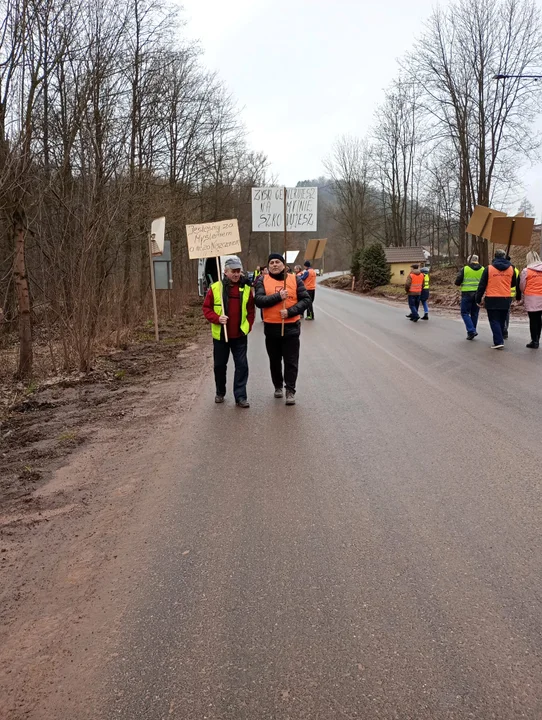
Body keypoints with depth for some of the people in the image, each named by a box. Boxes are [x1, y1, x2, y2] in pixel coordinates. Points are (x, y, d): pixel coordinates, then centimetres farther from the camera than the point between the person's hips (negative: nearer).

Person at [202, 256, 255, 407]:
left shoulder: (246, 289, 1)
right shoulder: (215, 288, -5)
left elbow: (251, 310, 7)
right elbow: (206, 308, -1)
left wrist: (248, 326, -3)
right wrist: (217, 318, -17)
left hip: (240, 335, 0)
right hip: (220, 335, 0)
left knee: (242, 365, -2)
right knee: (220, 365, 13)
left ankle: (240, 397, 4)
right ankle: (220, 393, 31)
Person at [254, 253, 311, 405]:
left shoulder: (295, 280, 2)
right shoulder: (262, 281, 1)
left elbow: (306, 299, -3)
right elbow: (258, 300, -12)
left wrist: (290, 311, -16)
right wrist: (278, 297, -22)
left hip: (291, 327, -1)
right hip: (271, 328, 1)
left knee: (291, 362, 0)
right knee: (275, 361, 14)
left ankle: (290, 391, 5)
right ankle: (278, 386, 31)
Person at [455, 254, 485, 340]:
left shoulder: (464, 269, -6)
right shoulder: (482, 269, 4)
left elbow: (457, 282, -5)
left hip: (467, 293, -4)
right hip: (478, 294, 4)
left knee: (465, 313, 3)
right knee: (474, 313, 14)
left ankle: (471, 331, -12)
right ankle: (472, 332, 20)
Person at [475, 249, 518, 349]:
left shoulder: (489, 269, -6)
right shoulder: (511, 268, 2)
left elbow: (482, 285, -5)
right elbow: (513, 284, 16)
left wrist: (478, 299, 2)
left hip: (492, 300, -3)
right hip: (506, 300, 3)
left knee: (494, 321, 0)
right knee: (502, 321, 14)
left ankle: (498, 342, -11)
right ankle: (500, 340, 20)